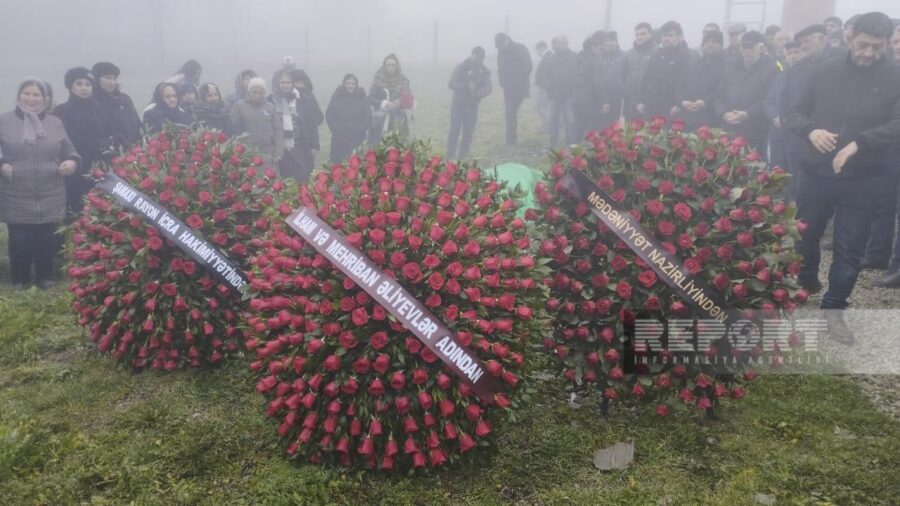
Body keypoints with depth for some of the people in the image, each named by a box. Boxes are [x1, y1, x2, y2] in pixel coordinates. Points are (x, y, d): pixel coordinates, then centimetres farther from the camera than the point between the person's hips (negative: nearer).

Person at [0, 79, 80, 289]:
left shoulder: (55, 123, 10)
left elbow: (70, 151, 14)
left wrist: (72, 162, -7)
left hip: (50, 197, 2)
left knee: (47, 239, 7)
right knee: (19, 240, 3)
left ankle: (45, 277, 25)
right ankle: (19, 280, 21)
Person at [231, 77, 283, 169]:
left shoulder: (270, 107, 12)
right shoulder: (239, 106, 5)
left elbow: (277, 130, 8)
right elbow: (234, 129, 2)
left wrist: (279, 153, -1)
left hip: (268, 152, 2)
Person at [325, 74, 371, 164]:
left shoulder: (362, 98, 3)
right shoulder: (336, 97, 5)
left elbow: (368, 117, 1)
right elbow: (329, 115, 4)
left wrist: (359, 129, -10)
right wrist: (335, 128, -8)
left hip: (357, 139, -1)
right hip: (339, 139, 1)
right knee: (337, 163, 2)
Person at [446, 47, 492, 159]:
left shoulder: (484, 71, 3)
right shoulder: (461, 68, -6)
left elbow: (489, 88, -5)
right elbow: (452, 84, -15)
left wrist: (479, 94, -27)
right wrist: (467, 87, -28)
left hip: (473, 106, 3)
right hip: (458, 104, -3)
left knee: (468, 132, 2)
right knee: (454, 130, -5)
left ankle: (463, 156, 12)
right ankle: (450, 156, 0)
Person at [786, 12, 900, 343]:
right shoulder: (825, 71, 4)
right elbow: (795, 112, 6)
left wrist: (859, 143, -27)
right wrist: (811, 130, -15)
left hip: (862, 179, -1)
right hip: (816, 172, 2)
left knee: (850, 247, 3)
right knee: (805, 235, 14)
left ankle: (834, 307, 17)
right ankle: (804, 288, 38)